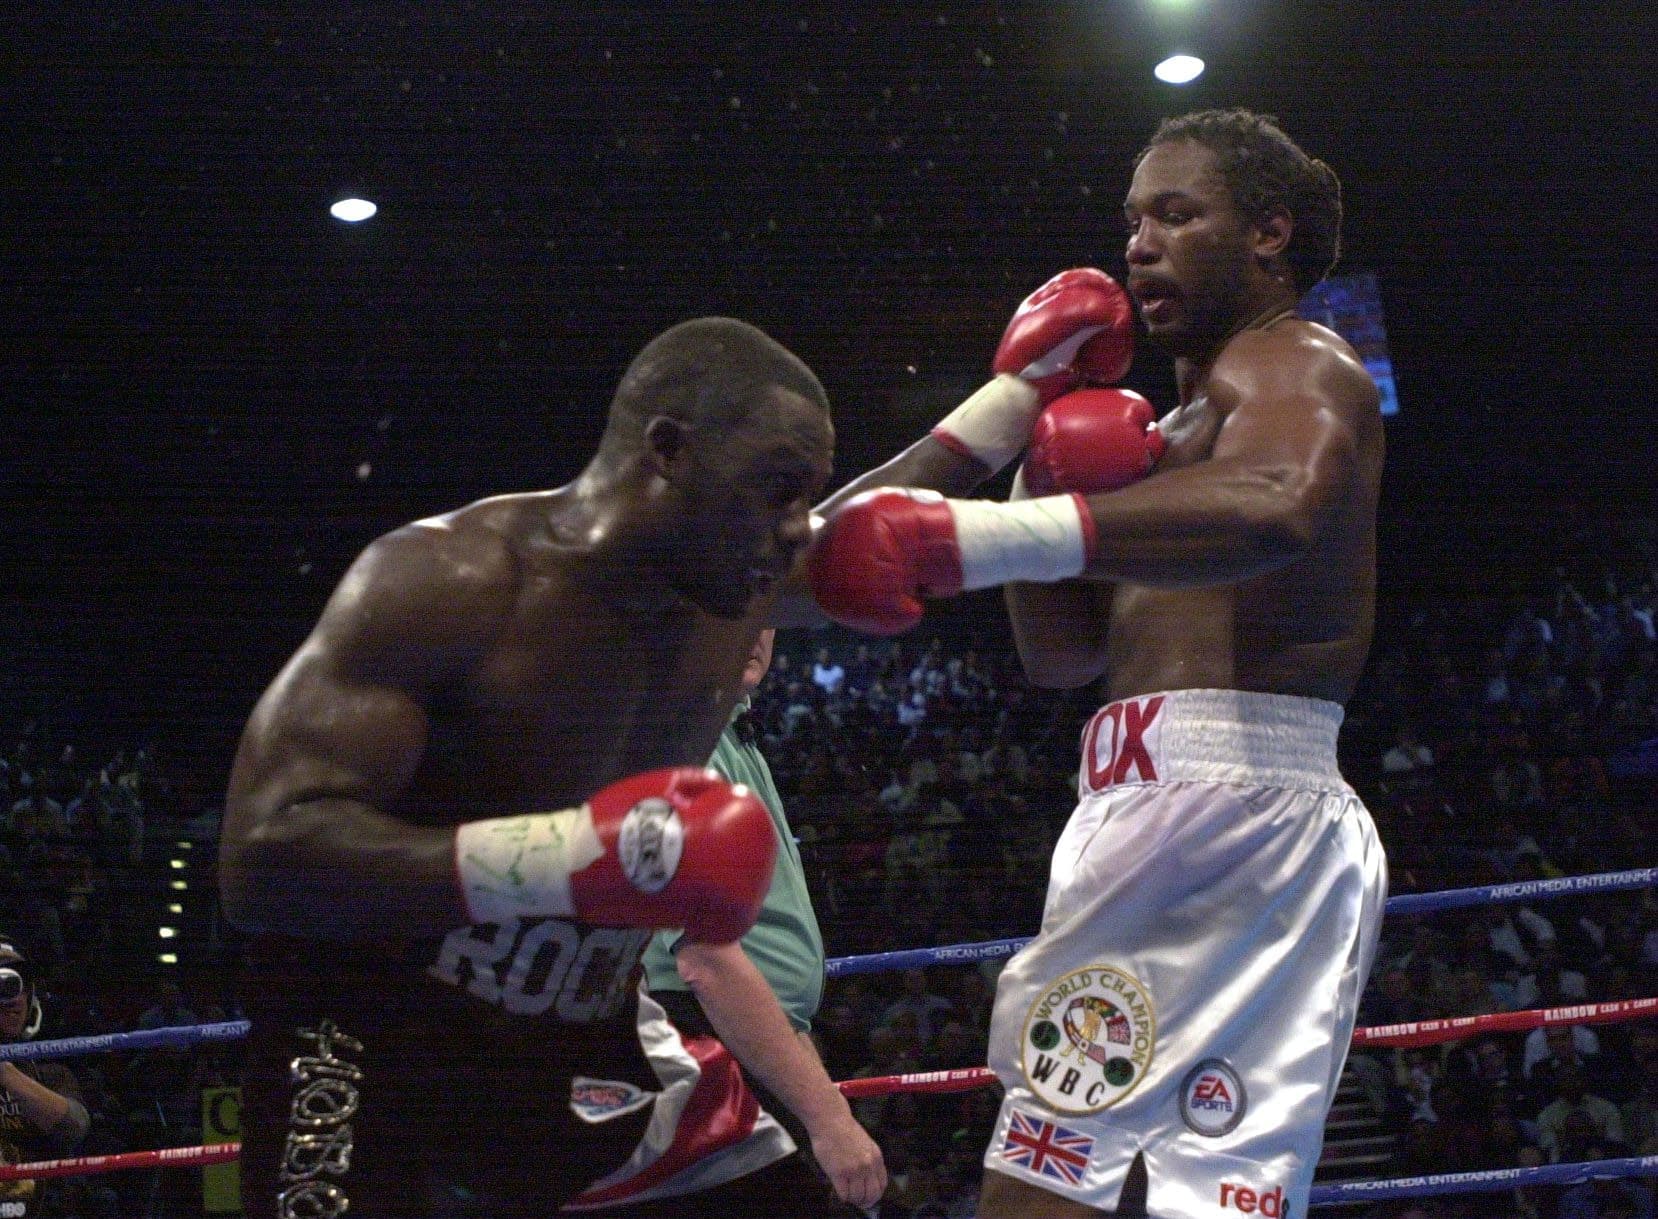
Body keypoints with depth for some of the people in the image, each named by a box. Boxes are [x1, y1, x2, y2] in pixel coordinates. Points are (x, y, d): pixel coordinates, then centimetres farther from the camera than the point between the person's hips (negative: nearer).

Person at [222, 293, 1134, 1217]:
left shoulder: (739, 586, 0)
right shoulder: (451, 582, -23)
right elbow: (263, 858, -31)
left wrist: (1025, 384, 24)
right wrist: (579, 855, -39)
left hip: (582, 1063, 7)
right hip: (376, 1055, -6)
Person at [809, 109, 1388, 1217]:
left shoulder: (1292, 364, -1)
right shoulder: (1187, 424, 31)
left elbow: (1279, 504, -28)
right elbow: (1061, 652, 26)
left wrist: (974, 537, -37)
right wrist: (1048, 479, 7)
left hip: (1222, 792, -11)